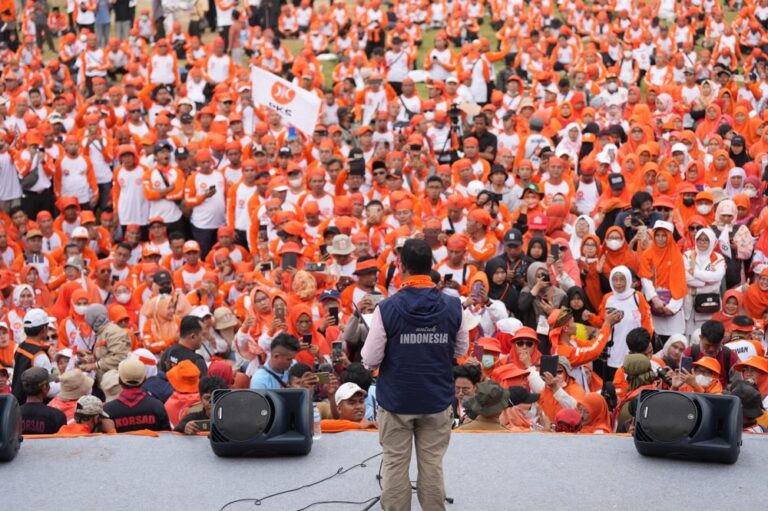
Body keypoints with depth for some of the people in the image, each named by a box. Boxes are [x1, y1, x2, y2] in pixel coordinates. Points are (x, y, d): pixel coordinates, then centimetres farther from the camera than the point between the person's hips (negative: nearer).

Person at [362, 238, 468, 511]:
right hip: (437, 399, 2)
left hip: (396, 399, -2)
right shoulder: (452, 306, -7)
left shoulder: (387, 308, -15)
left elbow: (370, 360, -12)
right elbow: (460, 351, 5)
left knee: (395, 466, 9)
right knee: (432, 466, 10)